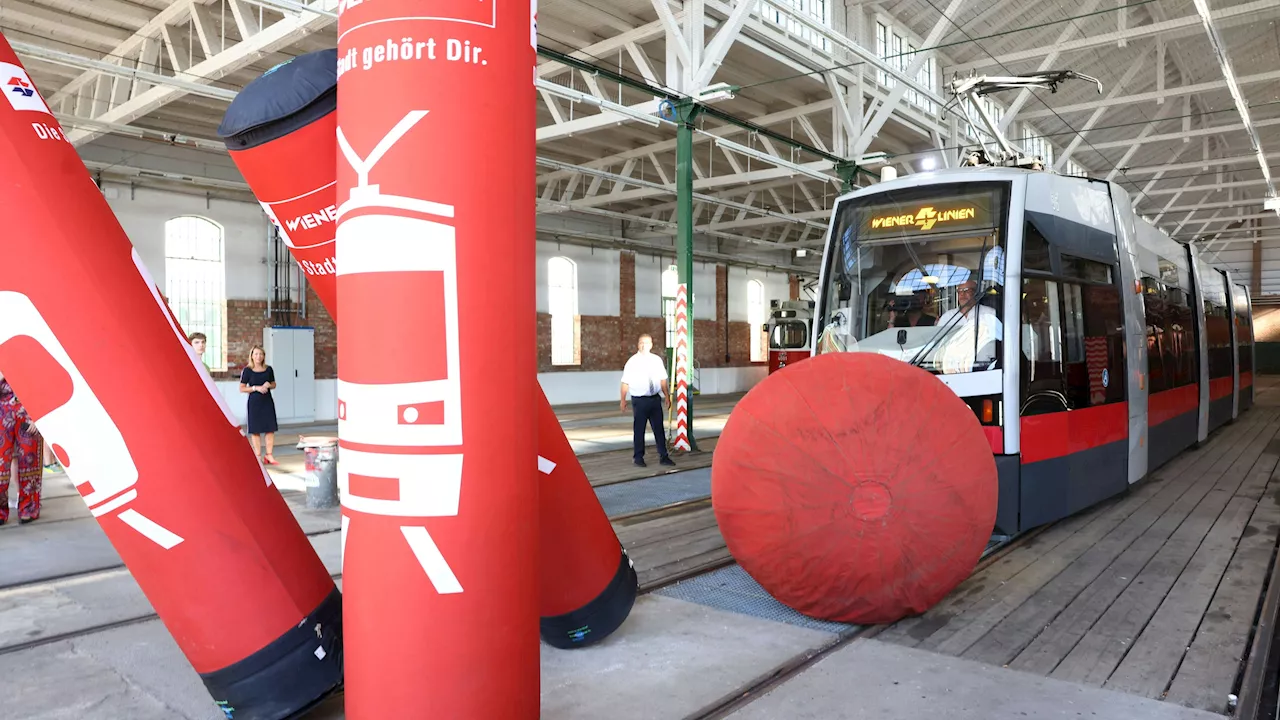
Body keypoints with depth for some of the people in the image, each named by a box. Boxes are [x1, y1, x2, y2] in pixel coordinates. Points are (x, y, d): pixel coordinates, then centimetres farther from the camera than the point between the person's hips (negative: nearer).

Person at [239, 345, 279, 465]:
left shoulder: (268, 369, 4)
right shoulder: (247, 370, -5)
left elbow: (274, 385, 14)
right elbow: (242, 388, -4)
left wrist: (269, 385, -8)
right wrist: (256, 388, -16)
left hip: (267, 401, 3)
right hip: (254, 402, -3)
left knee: (270, 429, 1)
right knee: (255, 430, 2)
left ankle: (269, 455, 10)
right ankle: (258, 456, 11)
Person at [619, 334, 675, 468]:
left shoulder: (657, 360, 5)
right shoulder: (632, 361, -6)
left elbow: (662, 379, 12)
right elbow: (625, 383, -6)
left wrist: (667, 396, 9)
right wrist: (623, 400, -9)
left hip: (655, 399, 3)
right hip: (639, 400, -3)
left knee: (659, 428, 9)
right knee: (639, 429, 5)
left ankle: (663, 456, 18)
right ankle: (639, 457, 19)